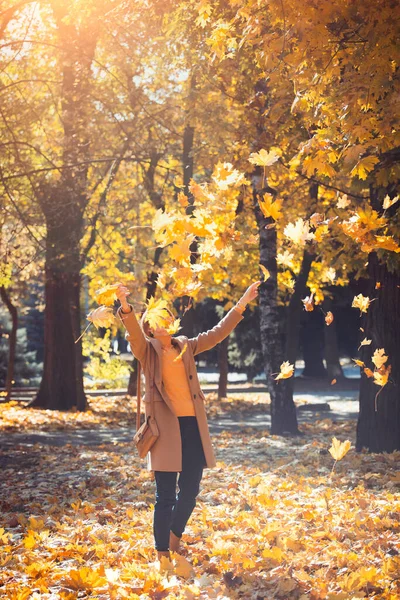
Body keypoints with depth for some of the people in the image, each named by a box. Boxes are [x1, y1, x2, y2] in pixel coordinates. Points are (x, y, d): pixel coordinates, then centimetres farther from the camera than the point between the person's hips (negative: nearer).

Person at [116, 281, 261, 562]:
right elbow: (134, 333, -17)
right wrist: (125, 307, -37)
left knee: (190, 491, 11)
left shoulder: (186, 347, 15)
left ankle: (175, 538, 35)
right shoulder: (147, 350, 2)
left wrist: (242, 303, 13)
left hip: (193, 426, 5)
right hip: (166, 426, -5)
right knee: (166, 495, -2)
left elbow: (218, 333, 18)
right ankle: (162, 555, 8)